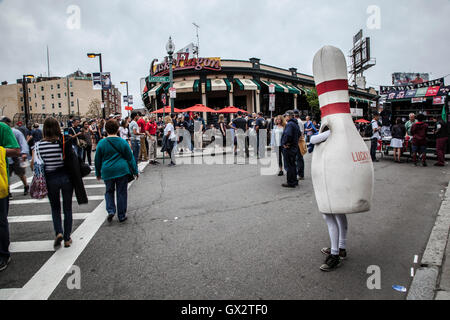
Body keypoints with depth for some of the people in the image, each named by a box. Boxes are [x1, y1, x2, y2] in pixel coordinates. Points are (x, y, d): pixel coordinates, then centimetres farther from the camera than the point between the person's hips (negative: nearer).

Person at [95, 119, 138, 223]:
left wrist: (98, 173, 18)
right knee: (121, 193, 8)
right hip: (122, 171, -1)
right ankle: (121, 216, 14)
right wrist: (135, 171, 8)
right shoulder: (123, 142, -5)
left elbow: (97, 160, 6)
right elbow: (130, 158, 0)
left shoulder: (101, 143, -3)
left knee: (109, 191, 20)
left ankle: (111, 210, 2)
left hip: (107, 172, 1)